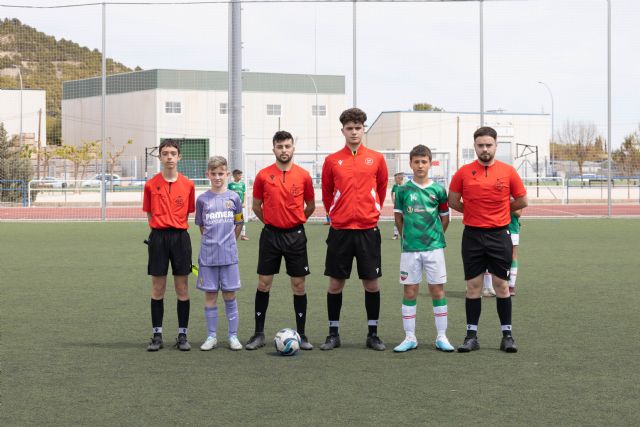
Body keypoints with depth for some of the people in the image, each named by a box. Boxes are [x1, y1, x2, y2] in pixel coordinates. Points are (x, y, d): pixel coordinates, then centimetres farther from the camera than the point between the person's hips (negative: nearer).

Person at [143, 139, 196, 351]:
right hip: (158, 237, 0)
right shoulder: (151, 184, 2)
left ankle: (182, 335, 11)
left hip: (180, 237, 1)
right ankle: (157, 335, 11)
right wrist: (160, 228, -1)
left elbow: (188, 213, 10)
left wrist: (178, 228, 2)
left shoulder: (188, 185, 3)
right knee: (158, 288, 3)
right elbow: (149, 213, 8)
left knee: (182, 288, 3)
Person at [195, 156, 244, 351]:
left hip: (229, 255, 0)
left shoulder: (233, 197, 1)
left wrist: (227, 241, 10)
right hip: (208, 255, 0)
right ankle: (211, 336, 12)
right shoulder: (202, 199, 2)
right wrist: (212, 241, 6)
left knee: (229, 295, 4)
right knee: (210, 295, 5)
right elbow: (201, 226, 11)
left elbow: (238, 224, 11)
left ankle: (233, 336, 11)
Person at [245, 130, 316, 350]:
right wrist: (271, 222, 11)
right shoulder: (263, 175, -1)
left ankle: (301, 334, 11)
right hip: (270, 235, 0)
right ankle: (259, 334, 11)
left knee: (298, 285, 2)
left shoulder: (303, 175, -1)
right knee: (263, 283, 2)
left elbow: (310, 206, 11)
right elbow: (256, 206, 10)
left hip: (295, 235, 0)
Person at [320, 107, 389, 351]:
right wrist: (336, 214, 11)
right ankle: (333, 334, 13)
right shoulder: (332, 161, 2)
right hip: (340, 230, 0)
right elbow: (326, 193, 12)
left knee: (371, 283, 2)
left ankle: (373, 334, 12)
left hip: (368, 230, 0)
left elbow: (381, 189, 12)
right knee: (335, 283, 3)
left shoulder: (376, 159, 3)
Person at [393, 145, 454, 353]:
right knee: (410, 292, 3)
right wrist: (407, 237, 7)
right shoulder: (404, 190, 2)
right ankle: (410, 337, 11)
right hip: (410, 249, 0)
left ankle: (441, 337, 9)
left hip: (434, 247, 0)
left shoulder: (438, 190, 1)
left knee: (438, 290, 2)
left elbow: (445, 218, 11)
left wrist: (435, 237, 6)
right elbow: (398, 217, 12)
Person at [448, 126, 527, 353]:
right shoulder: (463, 172, -1)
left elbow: (521, 201, 8)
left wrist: (499, 211, 10)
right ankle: (471, 335, 9)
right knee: (473, 285, 4)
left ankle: (507, 335, 11)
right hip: (472, 235, 0)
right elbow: (453, 201, 9)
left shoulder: (508, 171, -2)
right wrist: (474, 212, 9)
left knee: (501, 284, 4)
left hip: (499, 235, 0)